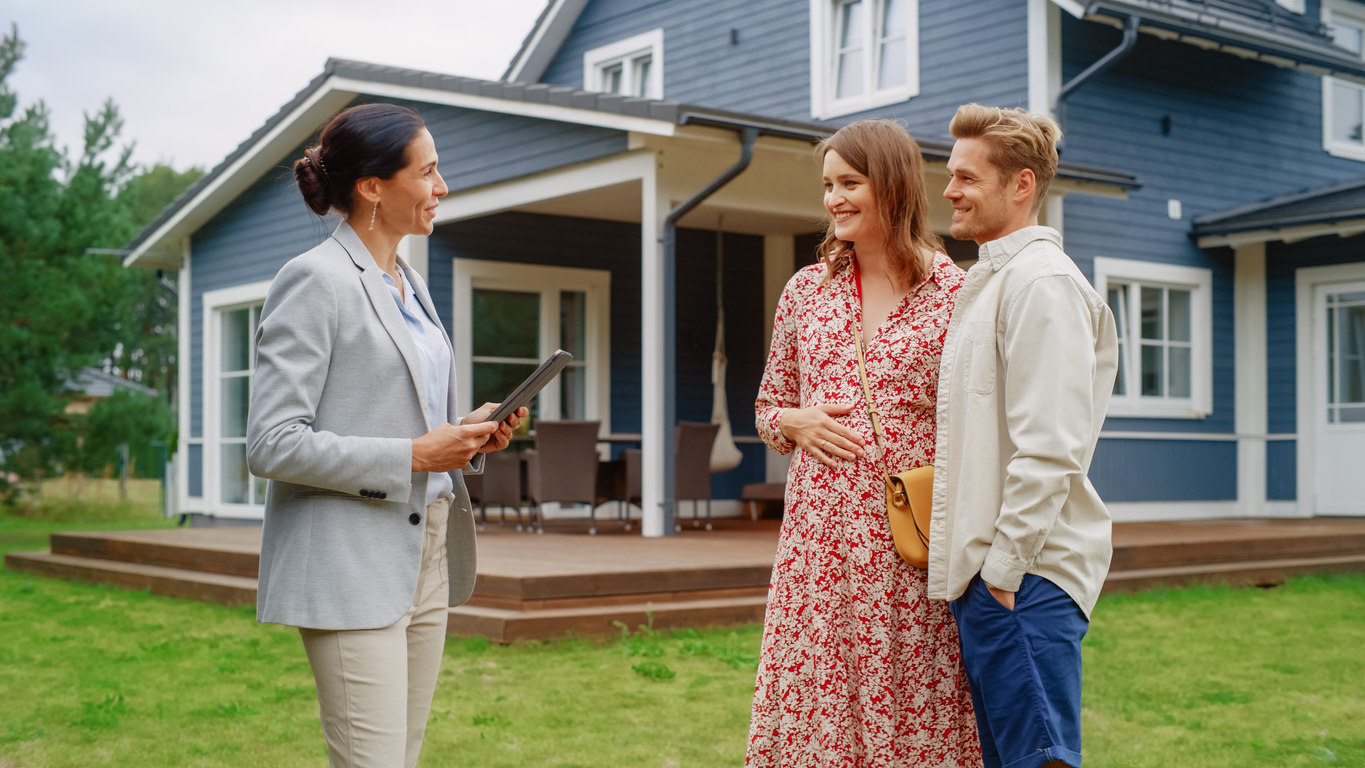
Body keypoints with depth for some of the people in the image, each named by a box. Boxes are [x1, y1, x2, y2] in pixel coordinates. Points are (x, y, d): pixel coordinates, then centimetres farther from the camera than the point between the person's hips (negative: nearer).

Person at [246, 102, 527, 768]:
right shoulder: (315, 280, -11)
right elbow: (271, 445, -16)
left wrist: (467, 434, 5)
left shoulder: (410, 283, 16)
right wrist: (414, 456, -17)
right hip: (351, 568, -8)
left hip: (425, 559, 9)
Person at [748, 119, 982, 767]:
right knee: (812, 708, 5)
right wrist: (795, 422, -3)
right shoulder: (806, 290, 11)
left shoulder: (952, 293, 0)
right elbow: (767, 409, 19)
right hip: (817, 539, 3)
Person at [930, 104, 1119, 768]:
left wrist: (1004, 567, -18)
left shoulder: (1041, 280, -12)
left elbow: (1049, 448, -19)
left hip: (1024, 573, -10)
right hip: (983, 569, 10)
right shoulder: (988, 281, 20)